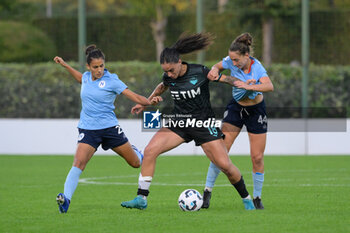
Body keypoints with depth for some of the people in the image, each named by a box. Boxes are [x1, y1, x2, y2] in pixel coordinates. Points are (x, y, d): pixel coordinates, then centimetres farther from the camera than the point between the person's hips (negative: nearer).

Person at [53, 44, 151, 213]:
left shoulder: (111, 80, -9)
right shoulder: (86, 77, 4)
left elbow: (135, 97, -11)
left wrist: (151, 101, -27)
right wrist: (65, 65, 34)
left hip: (109, 128, -1)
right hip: (88, 128, 1)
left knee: (136, 163, 12)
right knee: (78, 162, -23)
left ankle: (133, 151, 49)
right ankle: (66, 198, -28)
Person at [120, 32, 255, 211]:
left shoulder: (200, 72, -16)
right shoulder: (168, 77, -4)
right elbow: (162, 87, 22)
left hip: (203, 123, -4)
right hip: (178, 122, 4)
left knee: (225, 165, -10)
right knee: (150, 151, -15)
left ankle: (246, 199, 15)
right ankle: (141, 199, -9)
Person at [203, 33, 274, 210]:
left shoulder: (256, 67, -26)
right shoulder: (231, 62, -16)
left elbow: (269, 86, -43)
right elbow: (216, 68, 5)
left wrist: (248, 86, -57)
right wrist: (215, 71, -19)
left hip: (256, 110, -2)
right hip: (236, 107, 3)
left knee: (257, 157, -3)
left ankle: (257, 197, 13)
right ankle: (207, 191, 0)